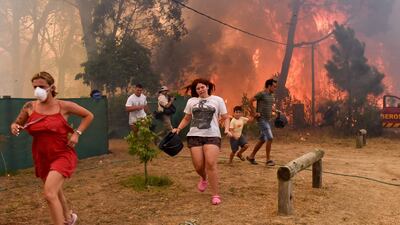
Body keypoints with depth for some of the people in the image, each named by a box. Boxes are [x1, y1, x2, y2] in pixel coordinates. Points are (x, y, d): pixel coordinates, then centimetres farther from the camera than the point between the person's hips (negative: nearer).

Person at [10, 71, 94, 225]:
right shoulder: (29, 107, -4)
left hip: (63, 155, -5)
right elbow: (17, 124, 11)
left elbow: (89, 116, 0)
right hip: (42, 158, 5)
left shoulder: (64, 106, -11)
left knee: (49, 194, -23)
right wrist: (14, 127, -13)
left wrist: (77, 133, -10)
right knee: (55, 192, 24)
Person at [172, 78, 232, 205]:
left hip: (212, 136, -2)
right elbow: (186, 119, 22)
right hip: (194, 136, 2)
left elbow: (225, 118, 10)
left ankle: (215, 195, -4)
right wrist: (178, 128, 6)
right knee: (198, 166, -4)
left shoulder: (217, 100, 8)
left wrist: (227, 129, -8)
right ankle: (204, 178, 34)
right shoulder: (191, 101, 14)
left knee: (211, 164, -15)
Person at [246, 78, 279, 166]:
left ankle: (251, 156, 23)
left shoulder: (272, 96, 14)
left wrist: (275, 111, 10)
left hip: (267, 120, 9)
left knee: (262, 140, 11)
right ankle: (268, 160, -5)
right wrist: (254, 113, -15)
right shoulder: (261, 94, -12)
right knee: (270, 138, -13)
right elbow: (250, 101, -13)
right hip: (261, 119, -9)